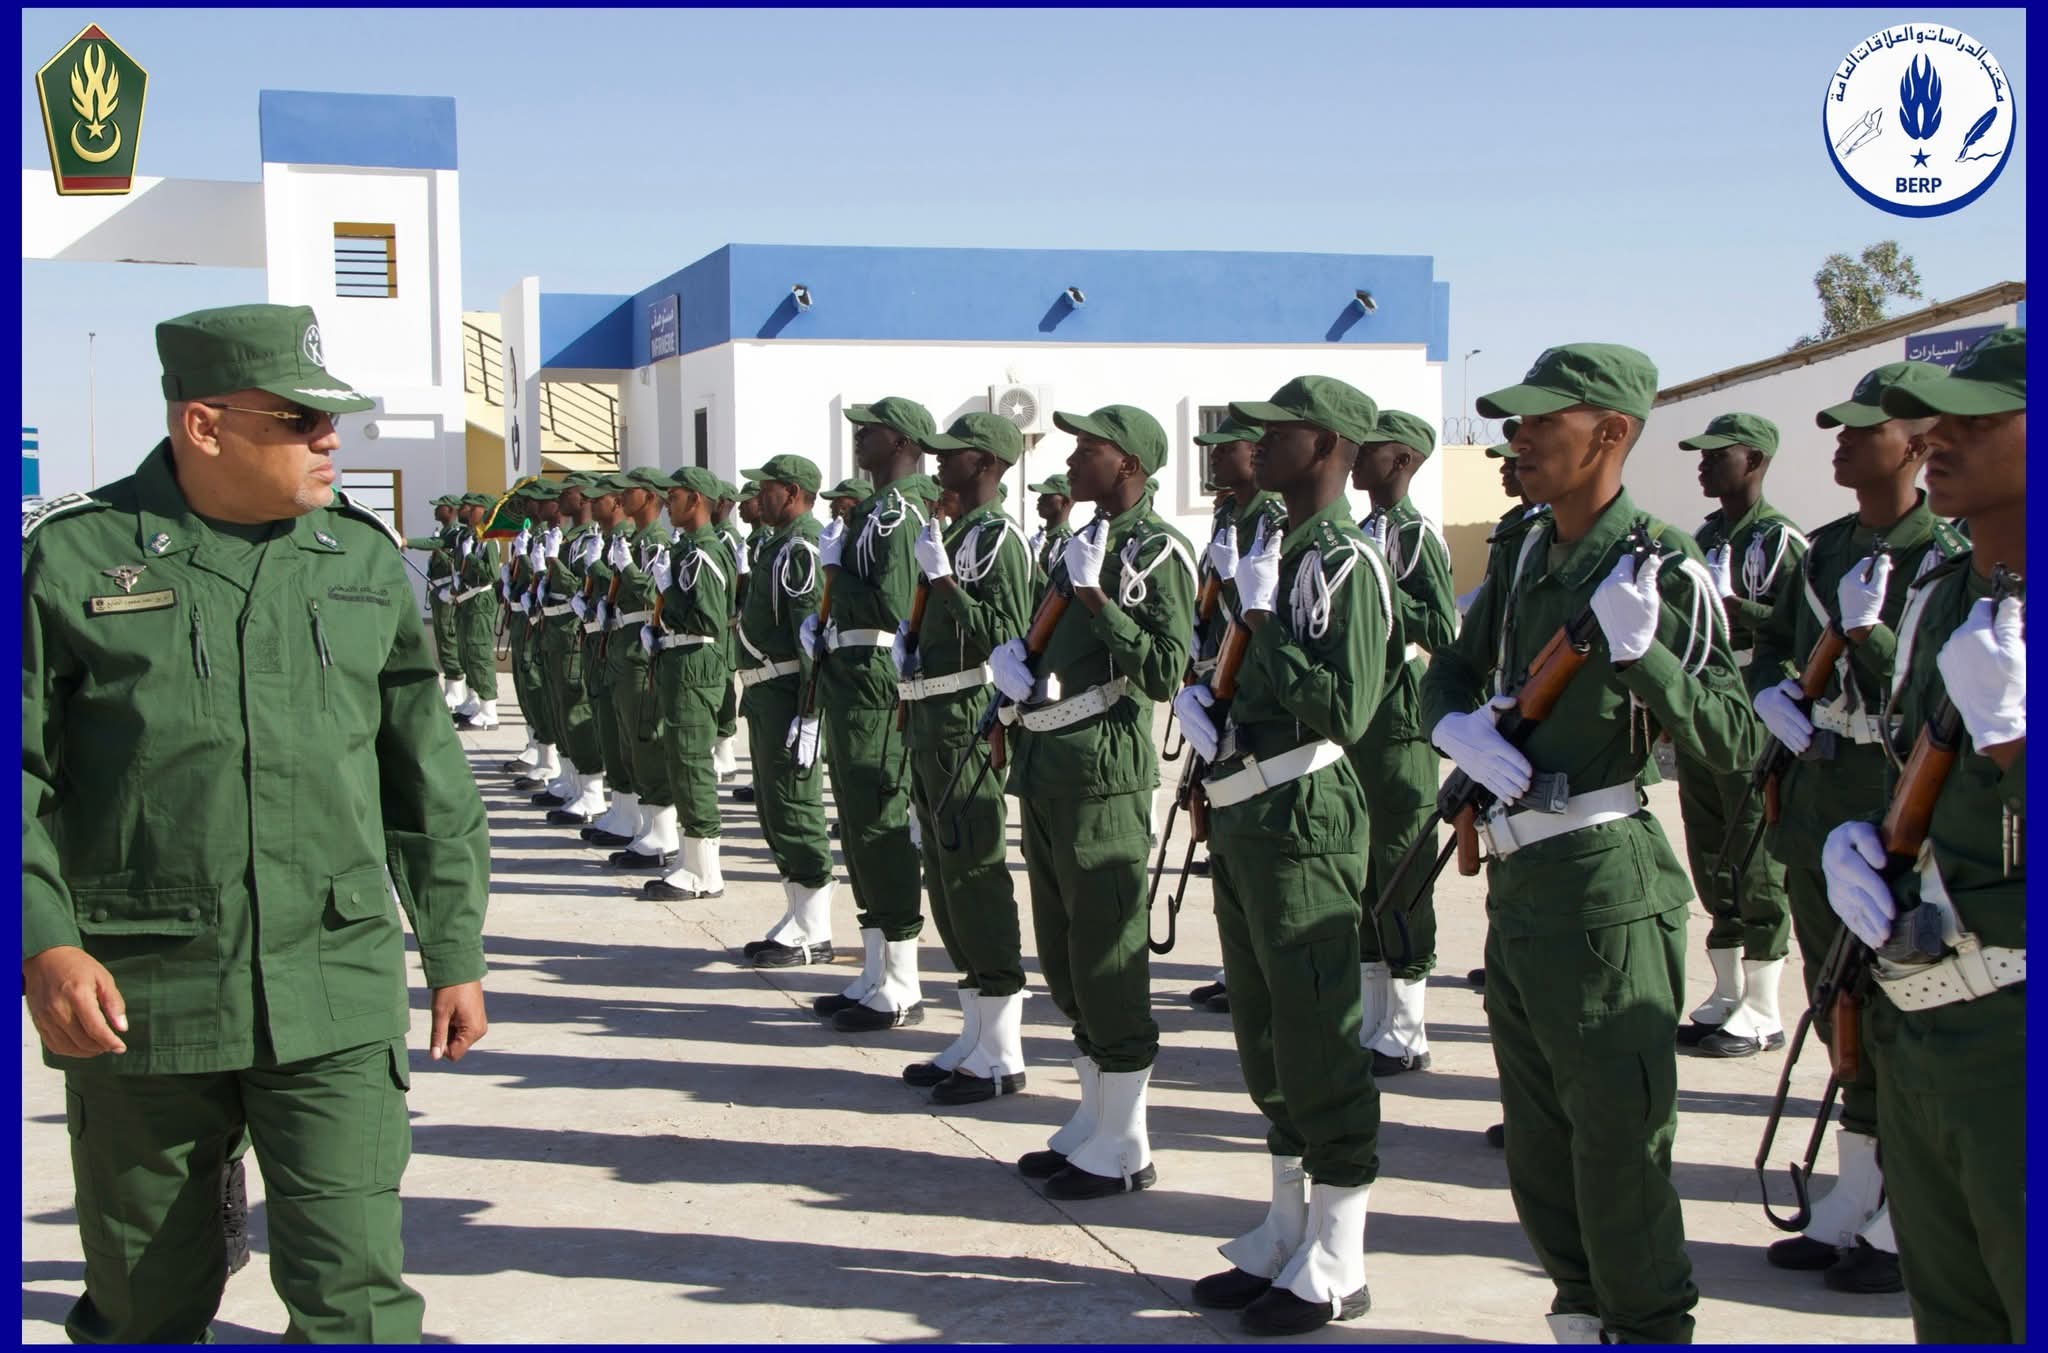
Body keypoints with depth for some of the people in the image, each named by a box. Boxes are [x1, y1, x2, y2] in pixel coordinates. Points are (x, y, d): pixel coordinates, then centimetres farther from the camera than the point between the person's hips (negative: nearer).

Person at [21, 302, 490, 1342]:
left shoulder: (365, 559, 7)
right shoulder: (70, 556, -3)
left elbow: (425, 778, 13)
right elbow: (23, 772, -2)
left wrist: (455, 954, 14)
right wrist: (42, 943, -14)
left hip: (338, 997, 1)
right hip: (135, 1001, -1)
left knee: (355, 1294, -4)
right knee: (145, 1306, 13)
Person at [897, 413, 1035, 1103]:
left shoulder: (998, 536, -12)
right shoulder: (955, 533, 16)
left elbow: (1005, 634, -22)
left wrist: (941, 580, -23)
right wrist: (912, 637, 11)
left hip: (967, 725, -10)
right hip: (932, 727, 10)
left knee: (977, 884, -6)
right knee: (947, 886, 13)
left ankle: (1001, 1055, 1)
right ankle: (974, 1038, 22)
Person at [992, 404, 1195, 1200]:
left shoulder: (1156, 551, -10)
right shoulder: (1084, 542, 16)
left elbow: (1166, 673, -19)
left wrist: (1095, 598, -21)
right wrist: (1011, 658, 3)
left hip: (1102, 773, -9)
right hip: (1046, 769, 9)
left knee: (1108, 959, -3)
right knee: (1064, 959, 15)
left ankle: (1125, 1148, 6)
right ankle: (1093, 1121, 27)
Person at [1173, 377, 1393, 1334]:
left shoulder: (1346, 561, -14)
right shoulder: (1269, 550, 15)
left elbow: (1344, 709, -24)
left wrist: (1264, 623, -19)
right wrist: (1202, 700, 4)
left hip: (1302, 820, -10)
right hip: (1240, 814, 10)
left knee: (1318, 1038, -2)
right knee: (1264, 1038, 16)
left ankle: (1335, 1269, 9)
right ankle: (1284, 1237, 29)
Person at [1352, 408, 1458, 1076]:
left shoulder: (1417, 534, -10)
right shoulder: (1361, 533, 15)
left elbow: (1442, 633, -18)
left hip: (1397, 721, -9)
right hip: (1354, 715, 9)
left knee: (1400, 871, -3)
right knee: (1362, 873, 12)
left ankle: (1405, 1035, 4)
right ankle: (1372, 1022, 21)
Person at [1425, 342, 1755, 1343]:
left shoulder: (1664, 568, -12)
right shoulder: (1527, 560, 9)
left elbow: (1735, 742, -15)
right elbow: (1447, 676, 18)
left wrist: (1641, 654, -29)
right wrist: (1460, 728, -4)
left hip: (1605, 884, -8)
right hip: (1519, 880, 8)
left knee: (1617, 1133, -2)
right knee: (1536, 1138, 16)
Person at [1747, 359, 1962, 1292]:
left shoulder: (1948, 558, -10)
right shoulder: (1825, 547, 11)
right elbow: (1773, 644, 21)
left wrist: (1869, 632, -25)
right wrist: (1773, 698, 2)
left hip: (1897, 818, -7)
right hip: (1816, 804, 7)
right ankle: (1854, 1202, 26)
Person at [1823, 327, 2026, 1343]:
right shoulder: (1937, 598, 11)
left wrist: (2005, 721, -30)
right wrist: (1850, 839, 2)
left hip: (2013, 1034, -7)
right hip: (1913, 1021, 8)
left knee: (2015, 1306, 3)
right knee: (1949, 1318, 19)